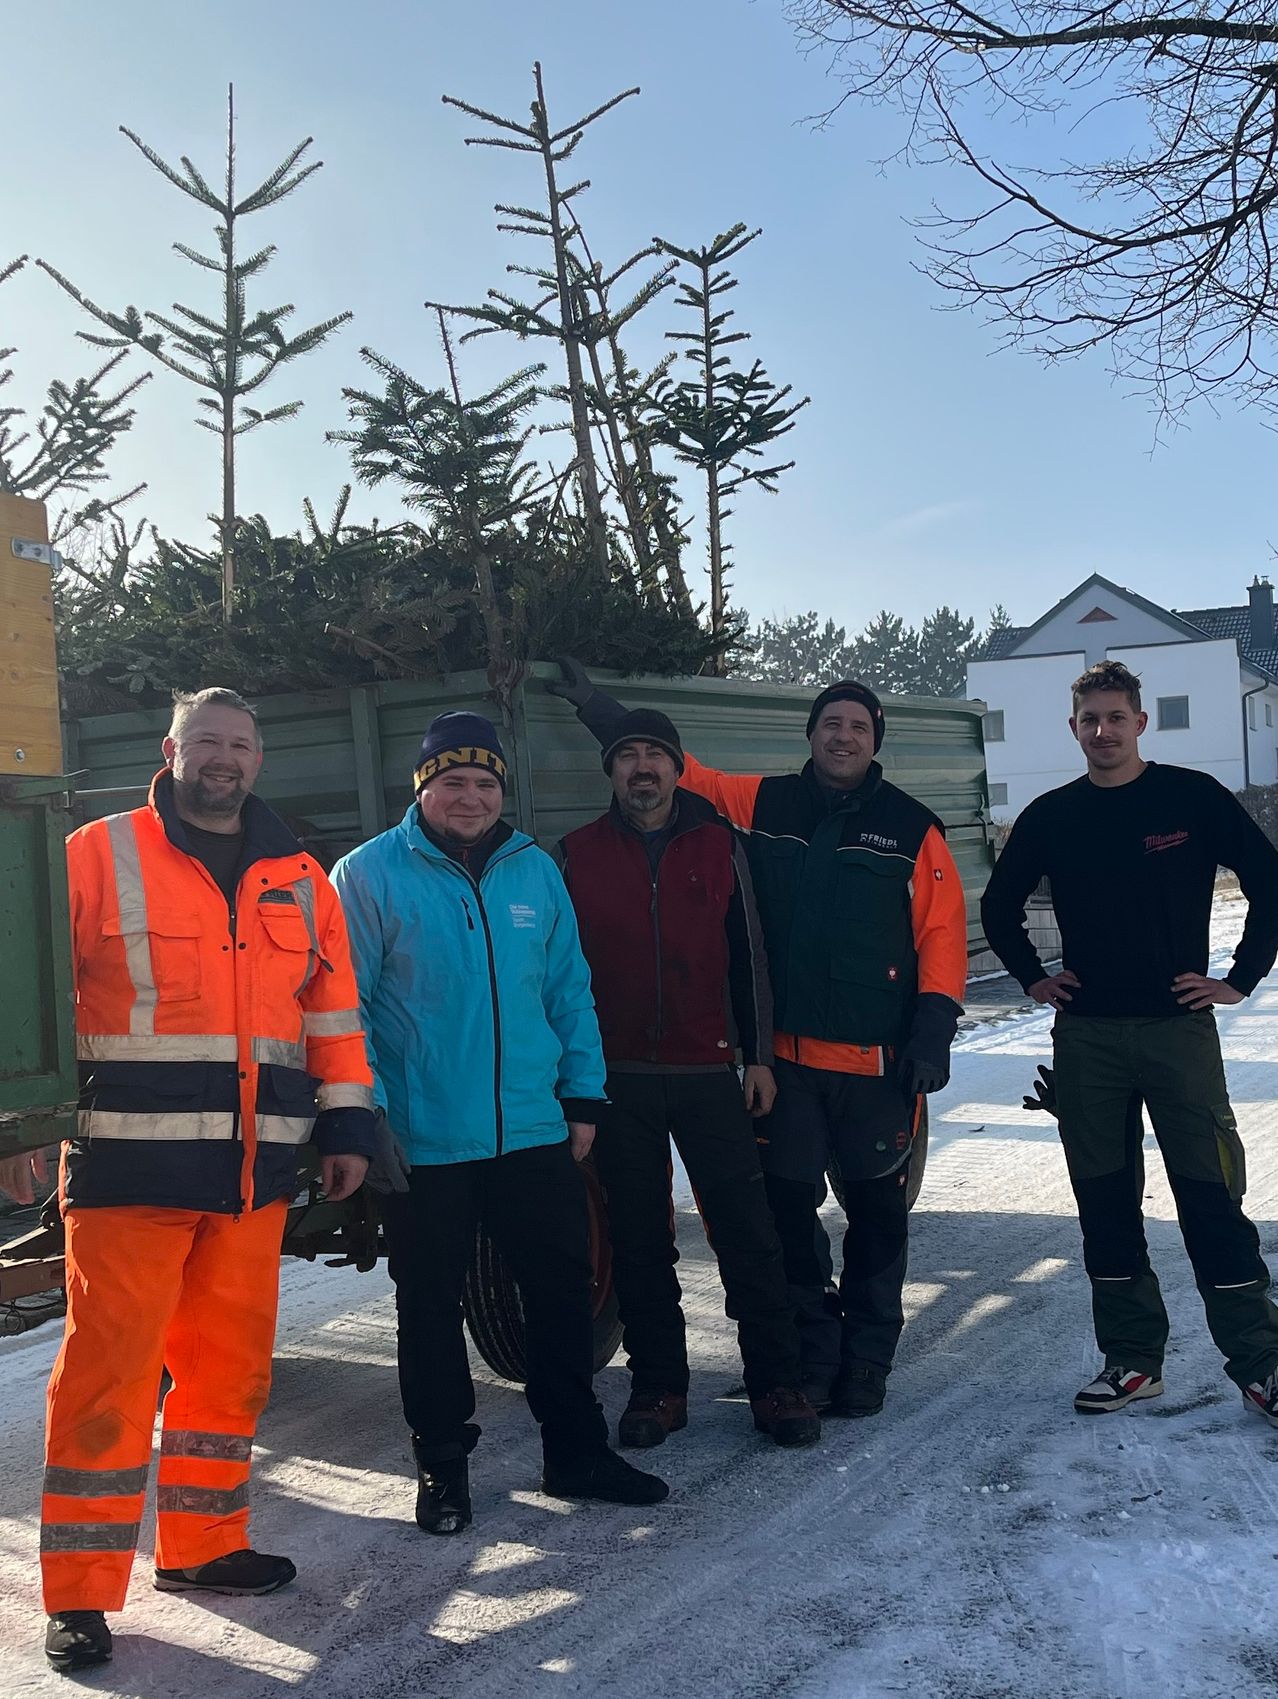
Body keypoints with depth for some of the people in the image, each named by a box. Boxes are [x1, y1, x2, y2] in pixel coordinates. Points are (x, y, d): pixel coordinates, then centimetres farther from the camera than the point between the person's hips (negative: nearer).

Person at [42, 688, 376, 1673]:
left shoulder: (297, 879, 13)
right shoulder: (98, 858, 0)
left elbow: (333, 1010, 15)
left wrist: (346, 1126, 11)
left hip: (255, 1168, 5)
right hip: (128, 1162, -4)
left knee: (231, 1363, 13)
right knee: (110, 1369, -2)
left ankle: (203, 1544, 30)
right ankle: (81, 1592, 11)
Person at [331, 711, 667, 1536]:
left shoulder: (536, 870, 8)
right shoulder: (370, 874, -5)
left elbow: (570, 992, 12)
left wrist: (583, 1095, 8)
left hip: (535, 1134, 4)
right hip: (423, 1144, -4)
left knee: (565, 1290, 11)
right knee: (431, 1305, 9)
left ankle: (578, 1450, 28)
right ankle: (442, 1463, 26)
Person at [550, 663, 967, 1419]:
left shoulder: (911, 828, 0)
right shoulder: (761, 805, 6)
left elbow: (943, 935, -2)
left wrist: (934, 1031, -9)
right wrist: (600, 709, 7)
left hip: (881, 1064, -1)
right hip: (785, 1056, 1)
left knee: (877, 1212, 10)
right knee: (787, 1210, 7)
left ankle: (866, 1361, 26)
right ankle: (810, 1356, 22)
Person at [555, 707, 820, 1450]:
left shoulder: (719, 844, 5)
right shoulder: (578, 855, 5)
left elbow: (748, 956, 5)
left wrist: (759, 1056, 1)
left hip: (710, 1071, 0)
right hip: (619, 1077, 1)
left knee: (748, 1232, 0)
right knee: (639, 1241, 7)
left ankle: (776, 1383, 12)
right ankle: (658, 1385, 19)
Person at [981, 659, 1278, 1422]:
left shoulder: (1193, 797, -3)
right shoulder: (1051, 816, 6)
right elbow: (1000, 905, 19)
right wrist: (1032, 975, 10)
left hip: (1178, 1026, -3)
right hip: (1084, 1036, 3)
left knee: (1211, 1196, -3)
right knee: (1105, 1200, 7)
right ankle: (1133, 1356, 19)